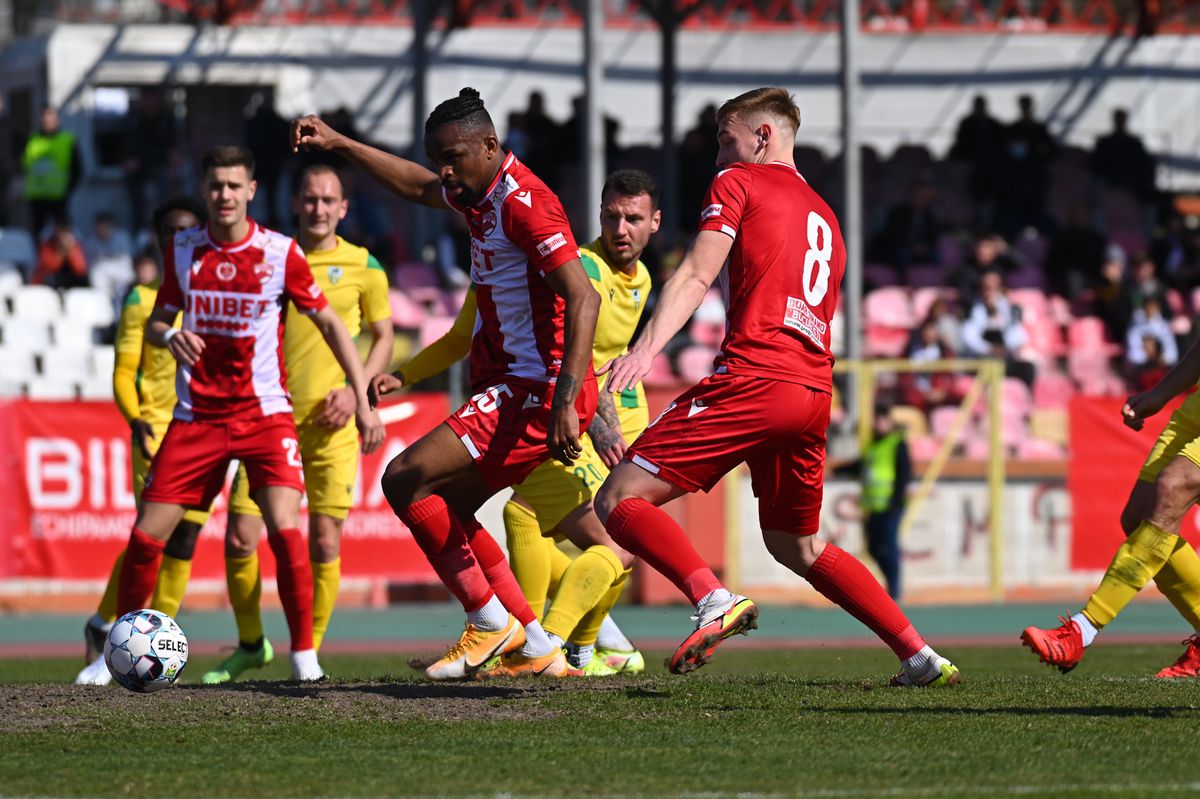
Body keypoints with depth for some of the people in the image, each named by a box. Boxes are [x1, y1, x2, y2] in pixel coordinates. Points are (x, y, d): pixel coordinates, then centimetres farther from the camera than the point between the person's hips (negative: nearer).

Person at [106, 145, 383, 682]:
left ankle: (304, 654, -10)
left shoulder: (280, 253, -6)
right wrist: (170, 337, -14)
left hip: (264, 413, -2)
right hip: (196, 416, 3)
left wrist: (363, 401, -4)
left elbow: (329, 323, 1)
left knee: (284, 527, -22)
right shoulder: (182, 250, 2)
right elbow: (156, 321, 12)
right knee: (146, 536, -2)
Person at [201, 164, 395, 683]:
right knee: (239, 538, -4)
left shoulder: (362, 267, 2)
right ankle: (250, 644, 16)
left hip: (330, 423, -1)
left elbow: (383, 337, 10)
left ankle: (309, 654, 9)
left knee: (324, 543, -5)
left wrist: (355, 389, -5)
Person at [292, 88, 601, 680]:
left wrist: (563, 403, -33)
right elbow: (417, 188, 35)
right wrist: (338, 144, 32)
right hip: (511, 387, 10)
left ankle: (491, 621, -6)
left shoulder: (523, 203, -18)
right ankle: (536, 649, 14)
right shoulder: (478, 196, 12)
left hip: (535, 391, -10)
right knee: (444, 510, 14)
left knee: (405, 480, -13)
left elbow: (583, 299, -26)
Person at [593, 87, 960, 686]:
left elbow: (696, 276, -7)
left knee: (618, 501, -8)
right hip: (814, 393, 8)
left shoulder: (738, 183, 7)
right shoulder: (824, 217, 28)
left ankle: (714, 601, -29)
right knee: (797, 547, 24)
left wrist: (646, 350, -17)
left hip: (753, 377, -8)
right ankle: (921, 657, 17)